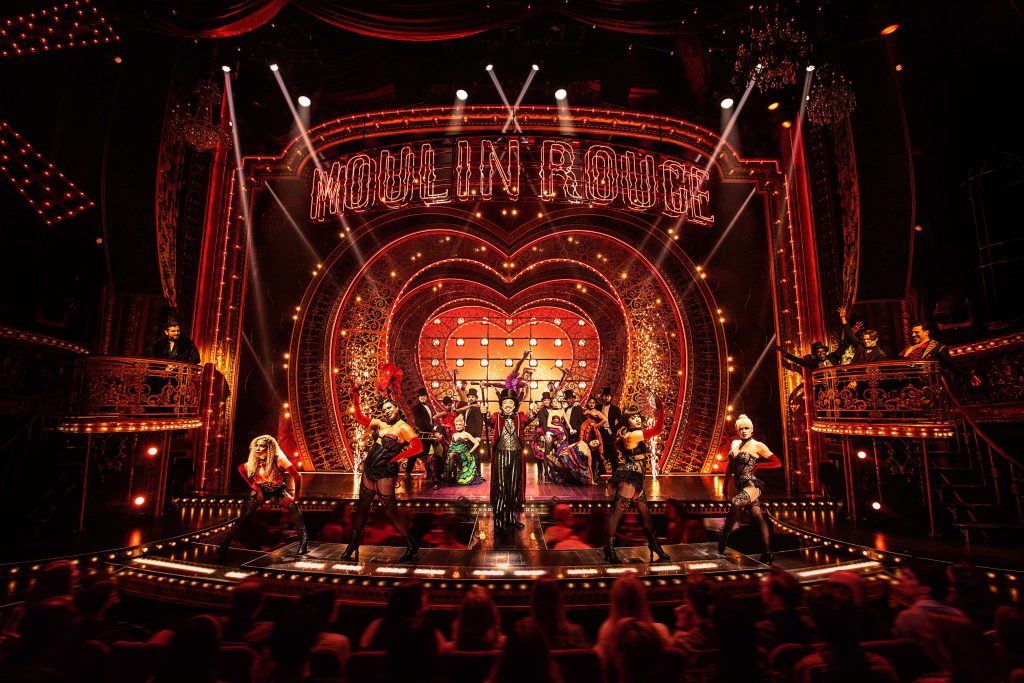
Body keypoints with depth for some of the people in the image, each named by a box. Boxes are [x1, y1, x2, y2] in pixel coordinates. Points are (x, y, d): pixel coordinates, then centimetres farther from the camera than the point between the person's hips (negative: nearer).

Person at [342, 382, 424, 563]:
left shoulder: (403, 428, -13)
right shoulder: (380, 424, 8)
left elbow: (418, 446, -24)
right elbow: (360, 418, 15)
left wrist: (396, 457, -17)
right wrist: (355, 396, 8)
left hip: (385, 473, -7)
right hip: (369, 469, 7)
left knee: (390, 511, -3)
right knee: (362, 506, 14)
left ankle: (412, 547, 10)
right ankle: (353, 546, 28)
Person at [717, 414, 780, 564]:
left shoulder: (758, 446, -5)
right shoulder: (735, 443, 12)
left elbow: (777, 463, -2)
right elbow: (730, 464, 20)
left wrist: (757, 465, -6)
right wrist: (726, 484, 18)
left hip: (752, 485, -6)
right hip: (740, 486, 6)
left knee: (736, 504, -29)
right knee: (759, 518, 10)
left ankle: (722, 545, -23)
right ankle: (767, 554, 15)